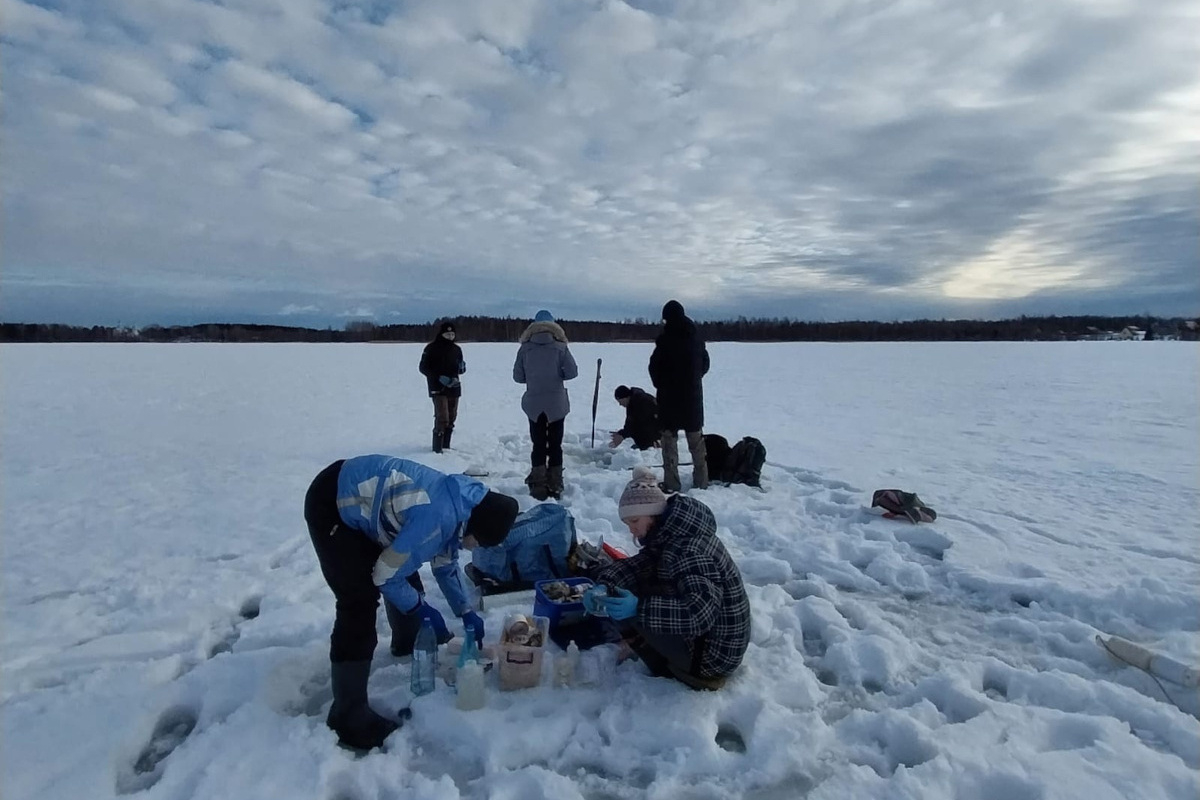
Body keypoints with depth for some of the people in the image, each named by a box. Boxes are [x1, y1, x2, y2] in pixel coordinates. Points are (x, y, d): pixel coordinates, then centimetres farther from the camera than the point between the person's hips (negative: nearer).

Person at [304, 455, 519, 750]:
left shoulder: (459, 504, -1)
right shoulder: (437, 517, -30)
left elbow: (446, 565, 16)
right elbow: (385, 575, -20)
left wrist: (467, 612, 18)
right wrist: (422, 609, -6)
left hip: (361, 501, 10)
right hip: (331, 507, -10)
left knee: (407, 576, 19)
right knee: (360, 606, -14)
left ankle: (408, 644, 46)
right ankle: (348, 717, -1)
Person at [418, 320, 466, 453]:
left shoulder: (456, 349, 10)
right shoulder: (432, 348, -7)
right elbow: (423, 367, -7)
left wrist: (461, 368, -8)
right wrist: (439, 377, -19)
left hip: (454, 387, 6)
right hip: (438, 388, -6)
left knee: (451, 418, 10)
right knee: (442, 418, -14)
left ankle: (446, 446, 22)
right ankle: (437, 449, -7)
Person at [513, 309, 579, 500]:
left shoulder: (525, 348, -3)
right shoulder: (560, 346, -6)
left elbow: (517, 376, -1)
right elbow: (572, 372, -9)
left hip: (534, 404, 1)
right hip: (557, 403, -1)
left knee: (538, 445, 9)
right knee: (555, 444, 9)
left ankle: (538, 487, 8)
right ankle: (555, 486, 13)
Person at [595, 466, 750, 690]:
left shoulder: (689, 549, -27)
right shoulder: (668, 536, 2)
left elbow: (701, 612, -36)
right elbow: (636, 565, -1)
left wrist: (639, 608, -41)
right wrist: (604, 587, -20)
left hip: (710, 655, -9)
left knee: (625, 608, -16)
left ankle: (671, 673, 1)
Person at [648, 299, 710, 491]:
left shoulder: (666, 339, -14)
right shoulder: (696, 336, 4)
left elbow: (655, 366, -12)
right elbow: (705, 363, 12)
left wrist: (660, 384, 5)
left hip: (669, 395, -5)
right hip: (693, 394, 5)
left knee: (669, 437, 3)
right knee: (696, 436, 14)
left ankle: (671, 483, 2)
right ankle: (701, 481, 20)